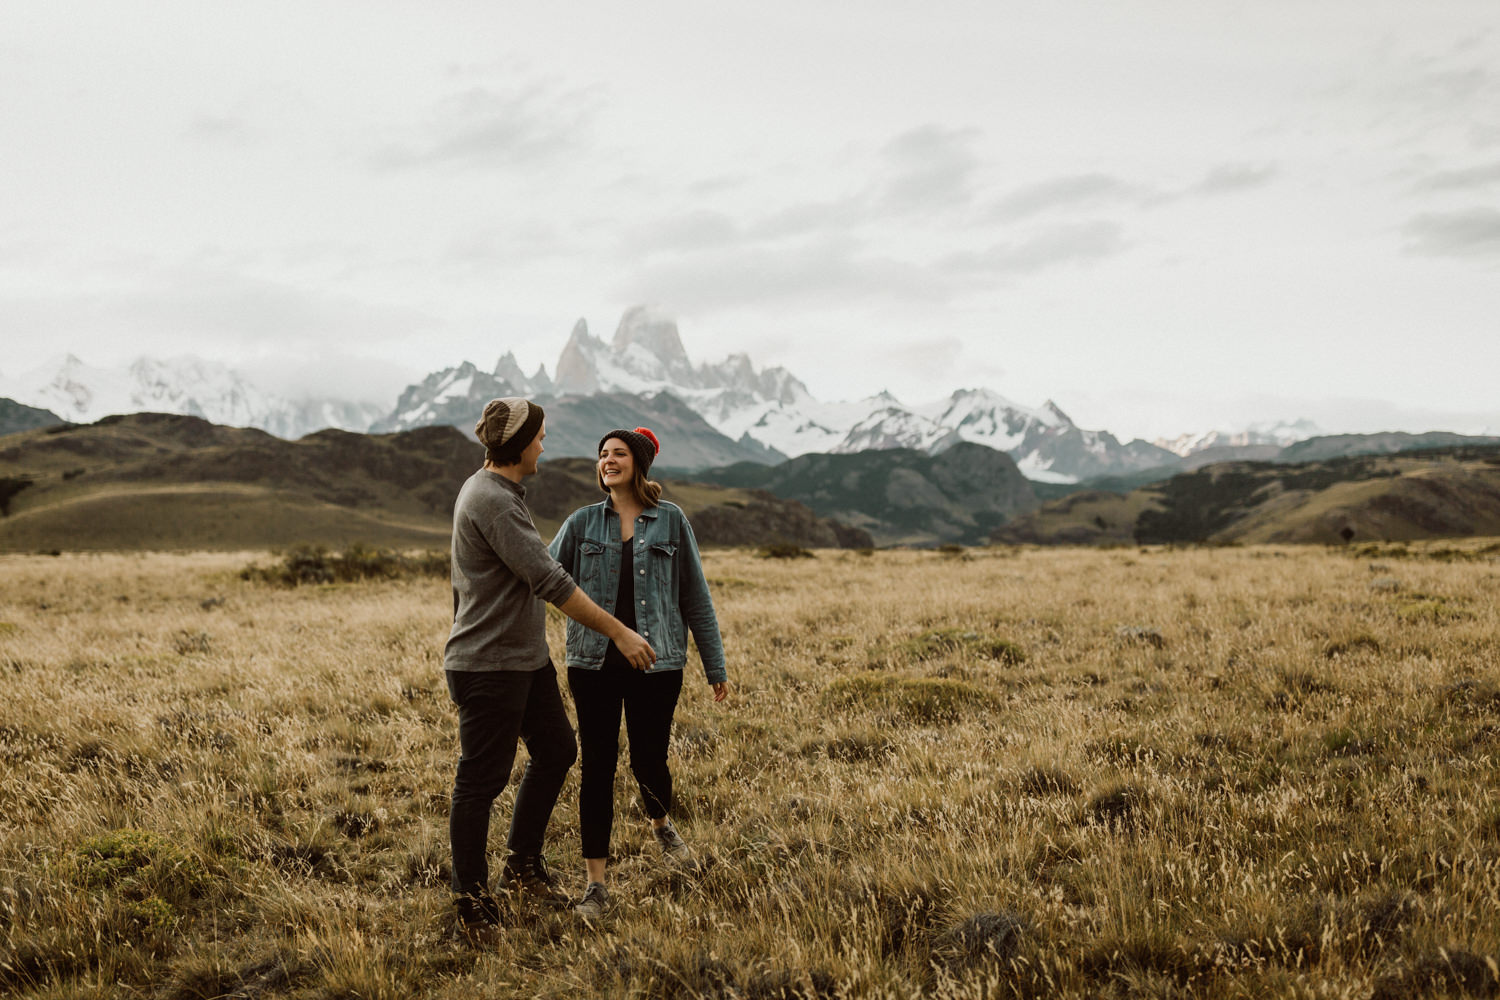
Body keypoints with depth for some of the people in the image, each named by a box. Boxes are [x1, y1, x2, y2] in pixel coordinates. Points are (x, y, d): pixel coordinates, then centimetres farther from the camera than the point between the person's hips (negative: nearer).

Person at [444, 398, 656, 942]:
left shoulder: (486, 490, 12)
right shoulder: (493, 502, -22)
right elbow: (551, 582, -28)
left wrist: (460, 636, 32)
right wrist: (620, 633, -25)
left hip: (526, 657, 10)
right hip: (488, 667, -10)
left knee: (556, 751, 16)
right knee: (481, 781, 1)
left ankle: (523, 865, 30)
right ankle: (472, 903, 13)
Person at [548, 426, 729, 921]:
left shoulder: (671, 521, 2)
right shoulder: (583, 522, 5)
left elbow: (695, 596, 5)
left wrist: (715, 665, 5)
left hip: (656, 663, -1)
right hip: (594, 663, 1)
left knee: (649, 761, 6)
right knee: (597, 767, 2)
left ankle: (661, 824, 43)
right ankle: (596, 884, 11)